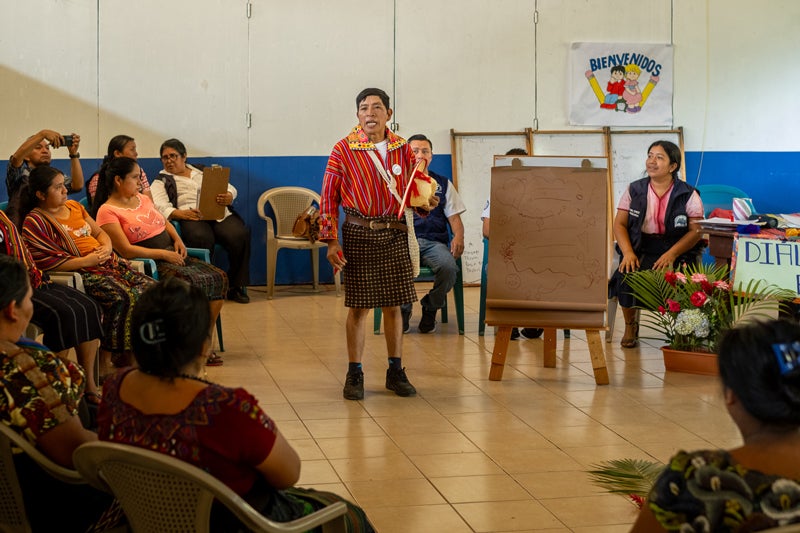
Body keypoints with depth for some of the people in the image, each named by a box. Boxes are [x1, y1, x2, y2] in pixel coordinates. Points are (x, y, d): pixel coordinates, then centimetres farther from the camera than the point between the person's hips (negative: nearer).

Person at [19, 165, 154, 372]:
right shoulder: (34, 222, -5)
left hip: (109, 262, 8)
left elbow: (100, 232, 24)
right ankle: (105, 361, -26)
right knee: (123, 298, -32)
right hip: (81, 274, -8)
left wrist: (107, 247, 0)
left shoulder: (73, 206, 18)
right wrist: (85, 261, -17)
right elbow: (45, 261, -14)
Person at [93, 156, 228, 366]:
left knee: (218, 277, -10)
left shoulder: (143, 199, 17)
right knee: (192, 282, -32)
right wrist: (162, 254, -15)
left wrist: (177, 239, 9)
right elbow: (126, 250, -15)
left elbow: (165, 223, 31)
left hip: (173, 256, 8)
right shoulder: (107, 211, -7)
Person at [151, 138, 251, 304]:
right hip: (192, 217, -3)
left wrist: (229, 196, -4)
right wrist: (179, 213, -19)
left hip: (220, 213, 3)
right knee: (202, 239, -39)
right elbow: (159, 206, 1)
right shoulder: (161, 181, 21)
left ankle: (236, 286, -17)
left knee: (240, 235, -29)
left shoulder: (202, 171, 31)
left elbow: (230, 188, 22)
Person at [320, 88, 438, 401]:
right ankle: (354, 375, 12)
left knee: (393, 305, 8)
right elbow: (329, 198, -4)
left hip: (395, 233, 3)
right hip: (359, 234, -3)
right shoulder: (344, 150, -4)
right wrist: (331, 241, -10)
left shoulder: (403, 150, 6)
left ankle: (395, 371, 19)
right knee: (358, 306, 1)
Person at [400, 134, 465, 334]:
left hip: (434, 241, 1)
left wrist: (458, 237, -6)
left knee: (449, 267, -33)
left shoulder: (443, 184, 22)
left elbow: (454, 217, 16)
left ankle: (430, 308, -4)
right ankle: (403, 309, -7)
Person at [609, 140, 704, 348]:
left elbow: (696, 231, -4)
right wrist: (628, 252, -12)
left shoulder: (688, 194, 2)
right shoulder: (634, 190, 10)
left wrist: (672, 254, -19)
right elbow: (619, 224, 7)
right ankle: (630, 325, -4)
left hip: (677, 250, -2)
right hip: (641, 249, 2)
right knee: (626, 274, -29)